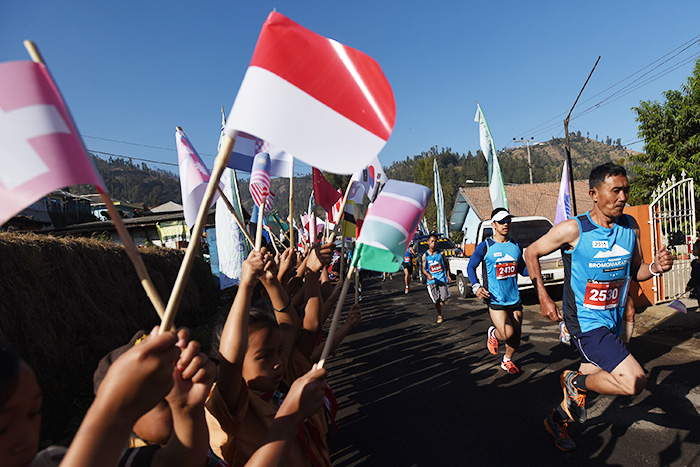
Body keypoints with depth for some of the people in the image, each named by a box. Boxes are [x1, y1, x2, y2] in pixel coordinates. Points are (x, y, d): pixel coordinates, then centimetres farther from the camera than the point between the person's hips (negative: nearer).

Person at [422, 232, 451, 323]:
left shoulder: (440, 253, 1)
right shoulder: (425, 256, -1)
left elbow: (446, 264, 14)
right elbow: (423, 268, 4)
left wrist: (448, 275, 7)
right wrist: (428, 275, -15)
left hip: (442, 279, 0)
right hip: (431, 280, 0)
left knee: (445, 298, -10)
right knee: (436, 300, 1)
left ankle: (441, 302, 27)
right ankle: (440, 315, 22)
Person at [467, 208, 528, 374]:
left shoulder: (516, 246, 7)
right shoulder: (485, 247, -7)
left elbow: (521, 268, 20)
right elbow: (470, 267, 1)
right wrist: (476, 286, -13)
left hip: (514, 298, 5)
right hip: (495, 299, -5)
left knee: (516, 334, 11)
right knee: (507, 334, -16)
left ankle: (507, 361, 38)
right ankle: (492, 333, 20)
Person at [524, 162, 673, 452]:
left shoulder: (630, 226, 1)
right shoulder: (573, 229, -17)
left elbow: (634, 272, 11)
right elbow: (531, 253, -6)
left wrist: (654, 267, -13)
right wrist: (544, 298, -9)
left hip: (613, 320, 7)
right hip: (585, 322, -6)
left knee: (591, 376, 20)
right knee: (634, 382, -20)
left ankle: (558, 418, 45)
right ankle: (575, 381, 8)